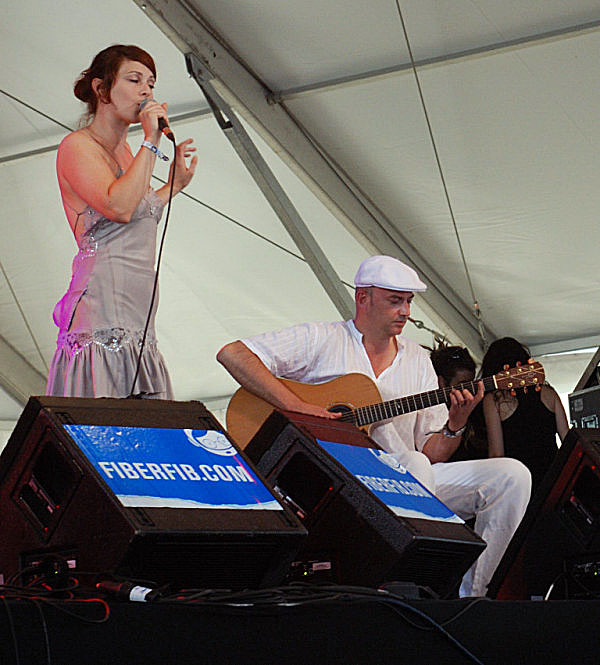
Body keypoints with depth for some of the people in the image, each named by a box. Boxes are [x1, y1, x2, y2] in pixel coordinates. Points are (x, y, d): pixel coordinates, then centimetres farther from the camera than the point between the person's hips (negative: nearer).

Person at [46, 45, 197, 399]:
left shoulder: (126, 152, 24)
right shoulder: (77, 146, -2)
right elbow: (120, 208, -17)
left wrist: (175, 184, 33)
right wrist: (152, 142, -10)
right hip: (103, 300, -8)